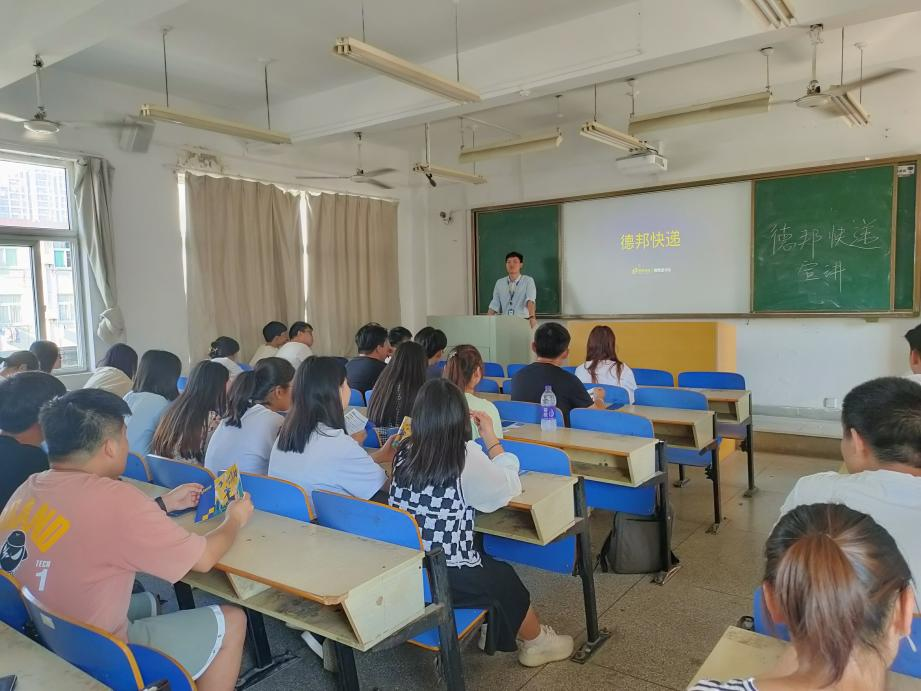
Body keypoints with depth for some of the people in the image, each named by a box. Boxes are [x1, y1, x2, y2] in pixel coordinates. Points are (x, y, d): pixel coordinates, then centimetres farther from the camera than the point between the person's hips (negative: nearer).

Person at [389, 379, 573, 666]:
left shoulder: (405, 450, -2)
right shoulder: (466, 456, -17)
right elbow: (508, 487, -1)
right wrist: (491, 438, 6)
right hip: (444, 577, -5)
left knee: (486, 562, 29)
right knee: (504, 577, 22)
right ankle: (536, 642, 45)